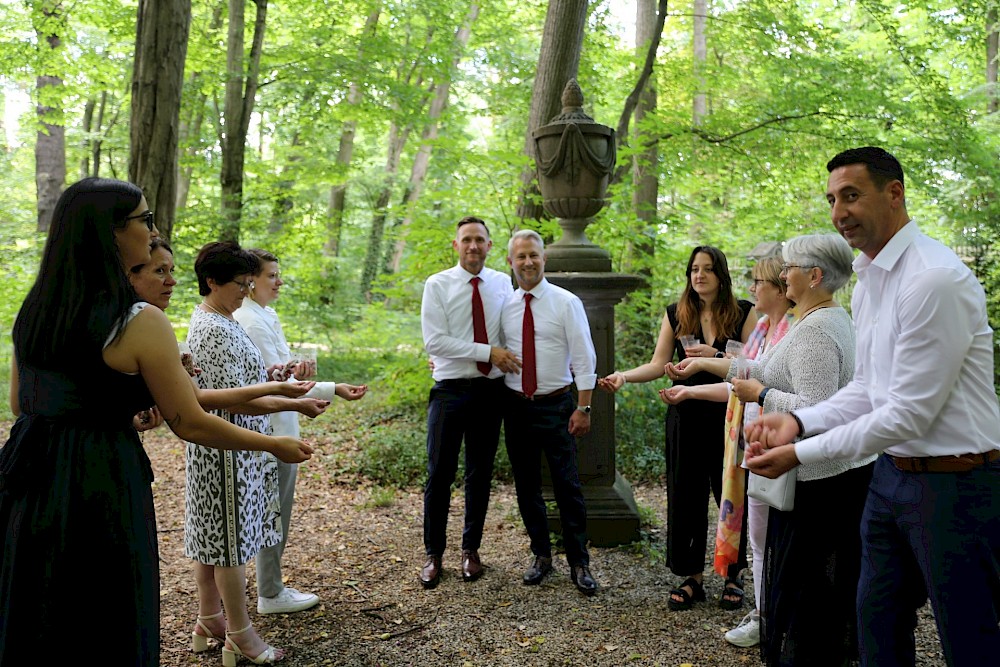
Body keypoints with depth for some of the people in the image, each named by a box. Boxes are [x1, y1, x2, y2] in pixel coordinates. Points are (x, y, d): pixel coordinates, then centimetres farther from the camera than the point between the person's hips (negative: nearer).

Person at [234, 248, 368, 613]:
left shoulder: (265, 315, 10)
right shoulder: (251, 322, -20)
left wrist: (296, 368, -8)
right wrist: (334, 389, -23)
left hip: (275, 425, 10)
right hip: (272, 428, -10)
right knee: (275, 514, 3)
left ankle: (270, 586, 31)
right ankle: (271, 595, 17)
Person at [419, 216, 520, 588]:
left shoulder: (503, 284, 5)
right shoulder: (437, 285, -4)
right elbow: (434, 341, -12)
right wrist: (488, 352, -16)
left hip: (491, 390, 3)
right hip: (450, 390, -3)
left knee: (481, 475, 12)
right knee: (440, 476, 2)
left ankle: (471, 550, 27)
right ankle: (433, 554, 18)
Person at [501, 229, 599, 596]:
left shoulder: (566, 302, -6)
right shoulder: (504, 305, 4)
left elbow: (584, 358, -7)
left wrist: (583, 408, -12)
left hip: (556, 405, -3)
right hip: (516, 405, 4)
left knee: (568, 487, 0)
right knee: (526, 487, 12)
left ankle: (579, 563, 14)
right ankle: (541, 556, 27)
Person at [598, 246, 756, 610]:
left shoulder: (742, 312, 0)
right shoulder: (676, 314, 6)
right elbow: (658, 365, 0)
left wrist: (715, 355, -18)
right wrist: (624, 375, -16)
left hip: (729, 415, -2)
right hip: (687, 415, 2)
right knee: (685, 496, 5)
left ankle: (734, 574, 25)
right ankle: (692, 577, 19)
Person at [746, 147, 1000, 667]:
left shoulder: (935, 279, -22)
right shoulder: (867, 282, 8)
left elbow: (910, 413, -23)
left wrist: (801, 454, -17)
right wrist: (798, 422, -3)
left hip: (953, 482, -9)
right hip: (891, 472, 9)